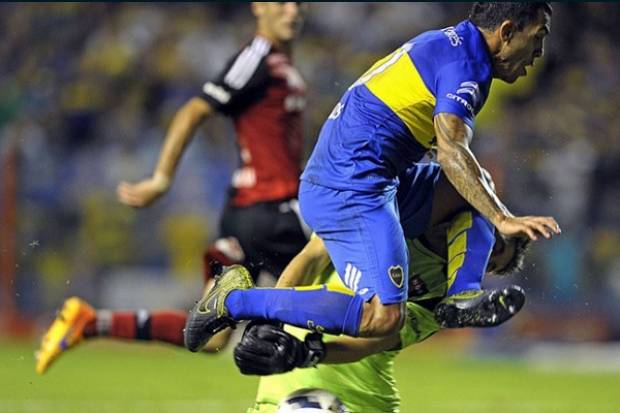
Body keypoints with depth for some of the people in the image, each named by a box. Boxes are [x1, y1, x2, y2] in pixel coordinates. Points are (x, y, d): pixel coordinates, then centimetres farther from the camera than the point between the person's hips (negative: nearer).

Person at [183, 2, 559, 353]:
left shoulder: (448, 45, 19)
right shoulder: (462, 63, -11)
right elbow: (451, 152, -24)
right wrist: (502, 219, -29)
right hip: (351, 190, -11)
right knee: (384, 317, -23)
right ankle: (236, 301, -16)